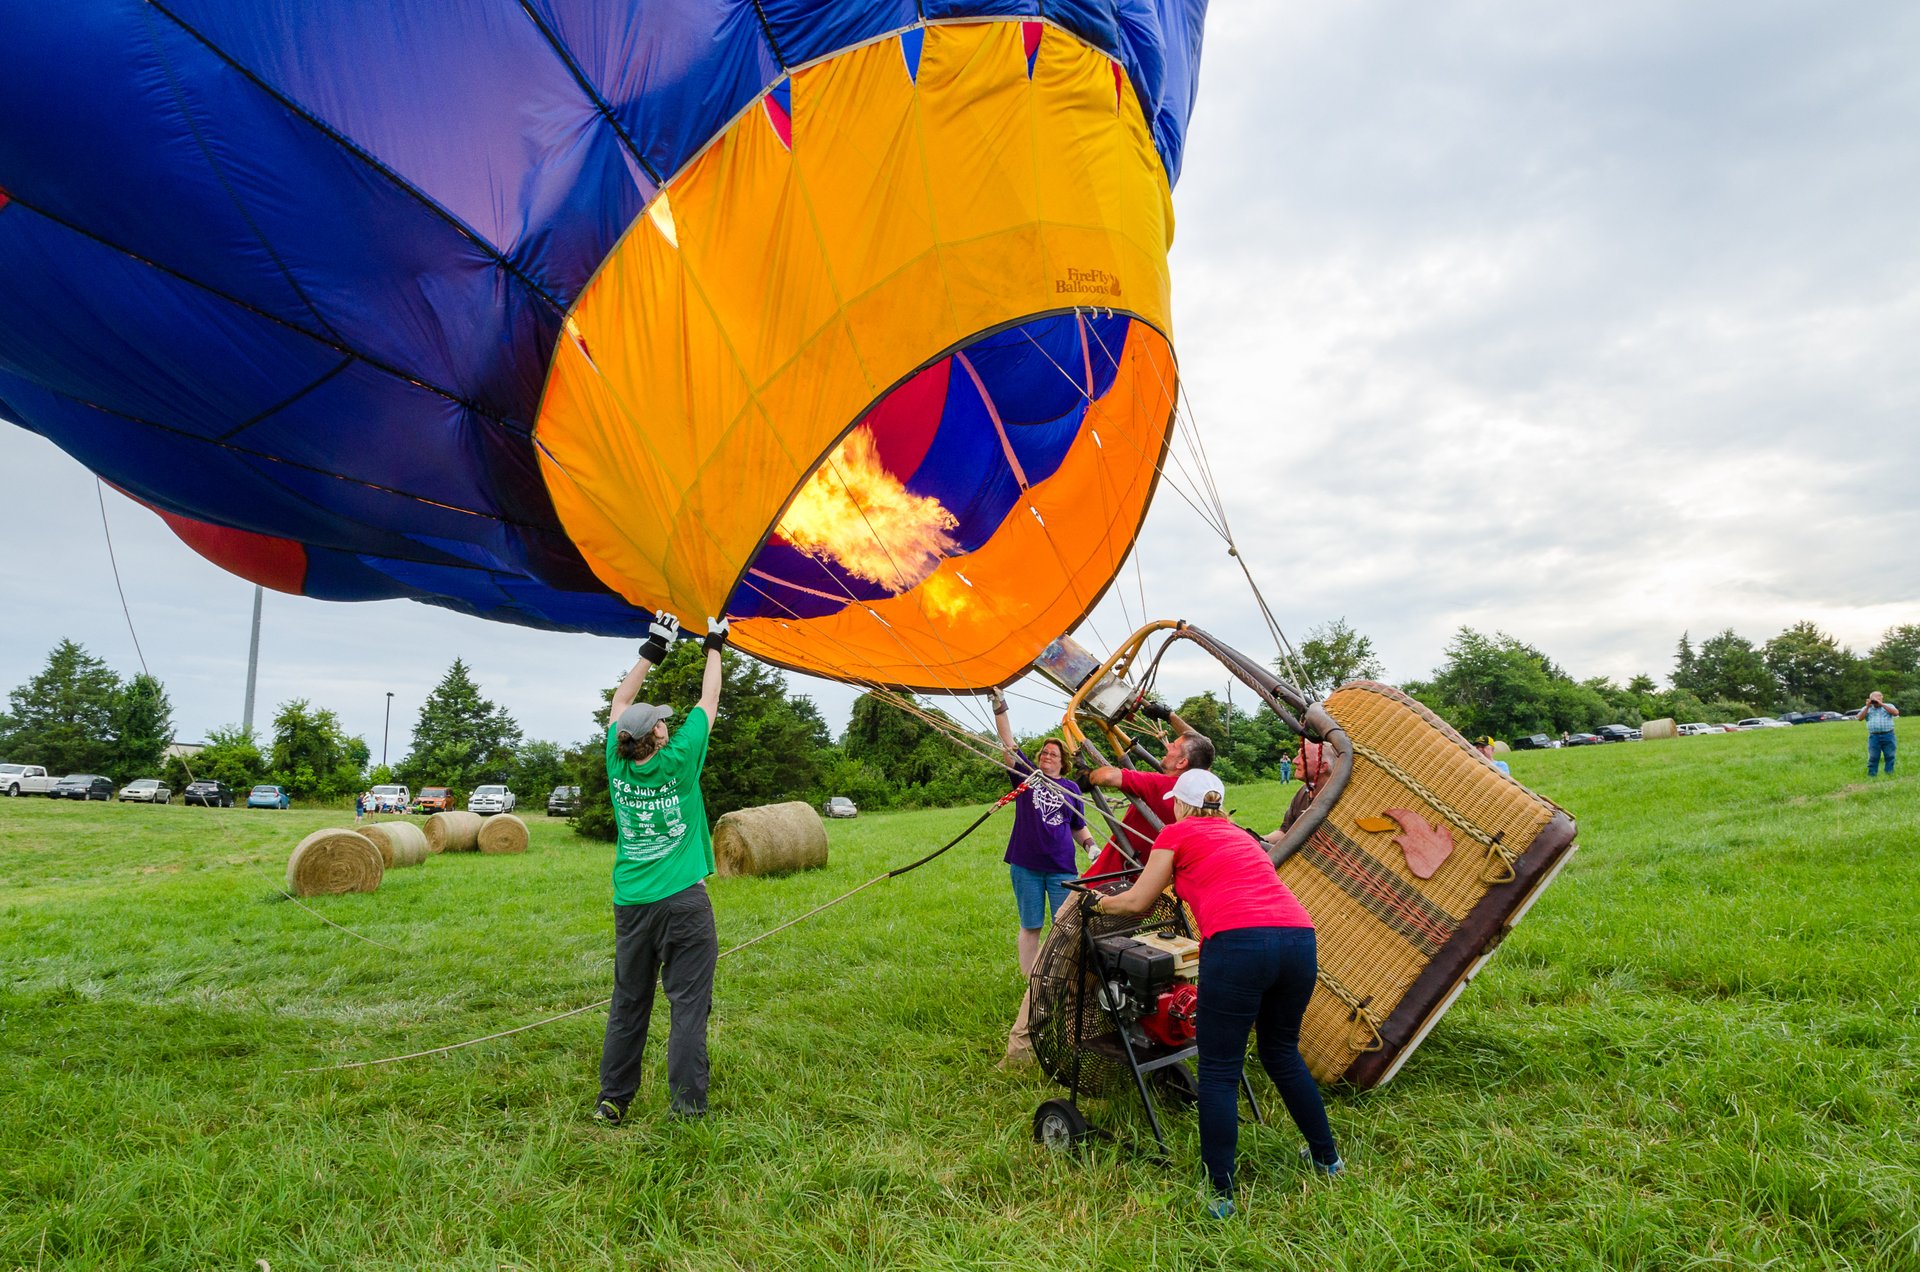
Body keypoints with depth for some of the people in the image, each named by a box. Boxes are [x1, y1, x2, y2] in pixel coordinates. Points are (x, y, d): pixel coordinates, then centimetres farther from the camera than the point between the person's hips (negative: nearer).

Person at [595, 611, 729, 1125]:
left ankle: (612, 1101, 24)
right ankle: (689, 1105, 5)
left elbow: (619, 705, 13)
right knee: (688, 1004, 1)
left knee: (628, 1004, 15)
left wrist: (652, 650, 18)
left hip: (631, 904, 5)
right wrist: (714, 645, 14)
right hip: (683, 901, -4)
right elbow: (708, 701, 1)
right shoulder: (679, 760, -12)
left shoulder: (617, 765, -2)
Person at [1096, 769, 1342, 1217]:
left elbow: (1136, 902, 16)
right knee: (1282, 1054, 28)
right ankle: (1328, 1157, 41)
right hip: (1299, 939, 7)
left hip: (1239, 944, -7)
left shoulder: (1177, 833, 12)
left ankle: (1220, 1194, 12)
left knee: (1219, 1072, 6)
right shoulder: (1240, 836, 30)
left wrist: (1101, 902, 35)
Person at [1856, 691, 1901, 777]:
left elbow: (1896, 712, -9)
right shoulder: (1866, 708, 14)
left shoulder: (1889, 706, 11)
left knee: (1890, 757, 3)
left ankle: (1890, 774, 11)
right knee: (1873, 758, -1)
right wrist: (1868, 706, -3)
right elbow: (1859, 718, 1)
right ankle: (1871, 776, 2)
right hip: (1874, 736, 0)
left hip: (1888, 735, 0)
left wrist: (1881, 704, -10)